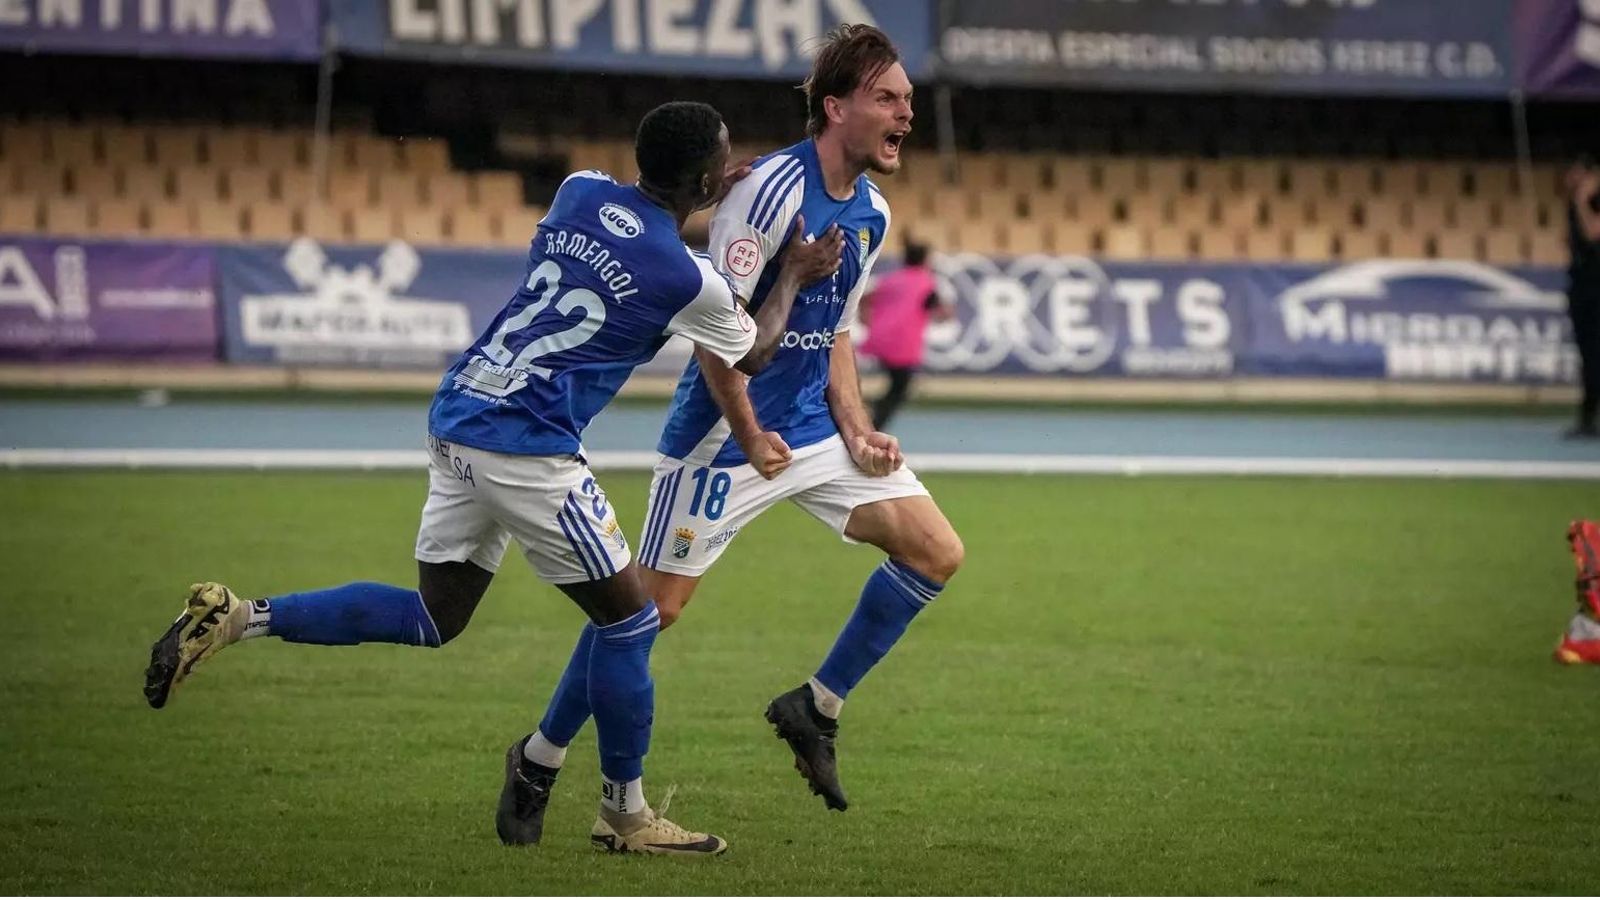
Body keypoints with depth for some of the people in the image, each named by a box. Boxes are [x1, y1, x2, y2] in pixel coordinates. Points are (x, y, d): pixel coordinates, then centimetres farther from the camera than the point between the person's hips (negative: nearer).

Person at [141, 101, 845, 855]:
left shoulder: (581, 191, 8)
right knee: (628, 617, 6)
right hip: (523, 445, -8)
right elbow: (751, 357, 12)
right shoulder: (687, 279, -9)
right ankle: (624, 814, 15)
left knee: (432, 617, 17)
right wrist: (794, 275, 24)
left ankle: (236, 618, 6)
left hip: (456, 416, 8)